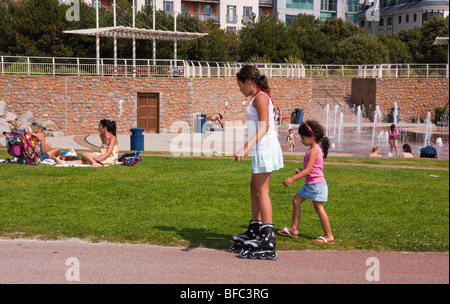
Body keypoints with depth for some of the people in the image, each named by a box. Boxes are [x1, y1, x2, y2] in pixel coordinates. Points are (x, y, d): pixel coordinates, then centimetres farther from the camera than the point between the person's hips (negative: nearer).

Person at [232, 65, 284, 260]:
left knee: (261, 191, -9)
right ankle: (254, 230, 27)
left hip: (265, 147, -10)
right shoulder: (260, 97, 18)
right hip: (261, 148, 10)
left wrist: (246, 147, -29)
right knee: (254, 188, 17)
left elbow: (263, 127, -21)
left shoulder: (261, 97, -11)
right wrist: (250, 148, 30)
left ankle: (268, 238, -9)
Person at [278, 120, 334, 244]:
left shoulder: (314, 151, -19)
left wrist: (293, 178, -29)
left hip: (316, 184, -10)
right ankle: (294, 229, 15)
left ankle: (329, 236, 3)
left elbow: (308, 170, -25)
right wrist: (301, 171, 23)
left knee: (319, 208, -5)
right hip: (309, 184, 10)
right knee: (296, 201, 10)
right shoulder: (316, 150, 11)